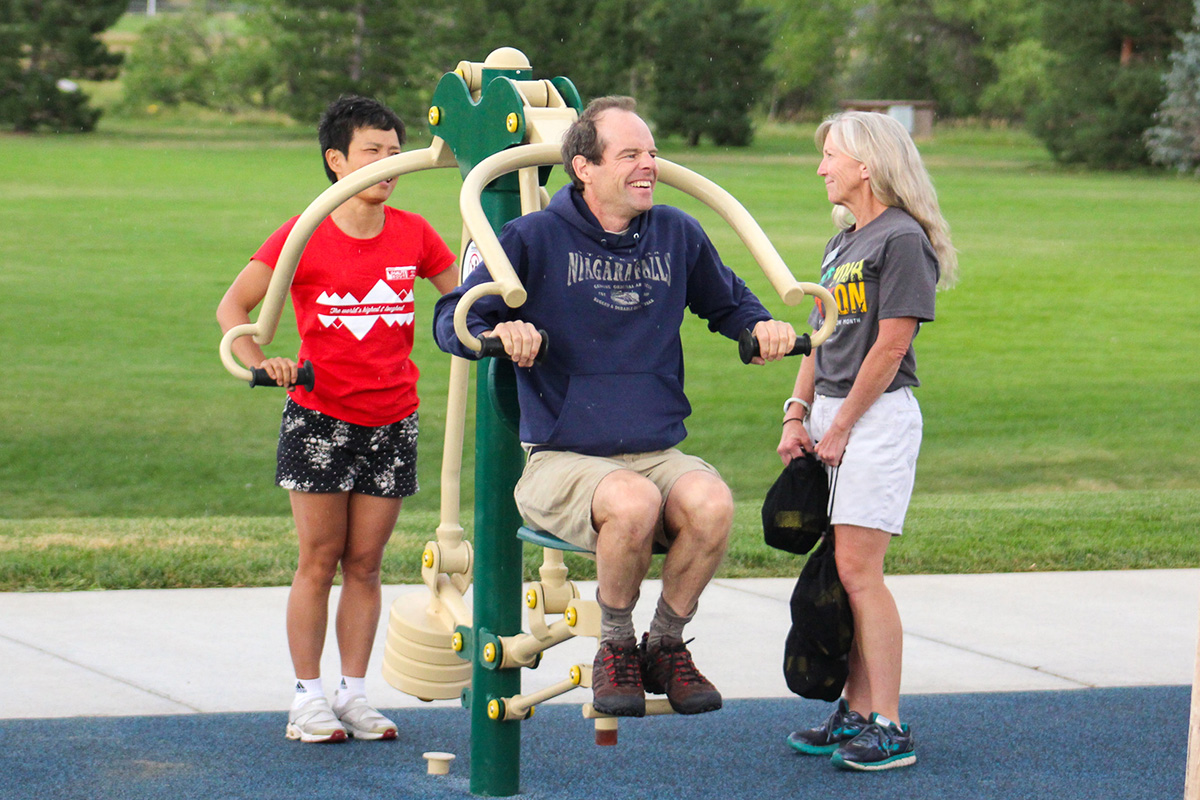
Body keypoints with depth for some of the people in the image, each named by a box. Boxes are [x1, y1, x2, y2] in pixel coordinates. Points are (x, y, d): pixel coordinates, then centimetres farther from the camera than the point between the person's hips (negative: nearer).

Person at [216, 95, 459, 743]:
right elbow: (231, 308, -6)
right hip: (319, 418, -3)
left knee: (365, 563, 7)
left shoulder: (412, 234, 2)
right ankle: (308, 697, 9)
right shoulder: (303, 238, -8)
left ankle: (354, 694, 15)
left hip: (391, 421, 3)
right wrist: (259, 362, -22)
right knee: (319, 561, 1)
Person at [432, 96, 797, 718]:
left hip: (659, 452, 4)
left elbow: (728, 303, 29)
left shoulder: (676, 234, 11)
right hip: (561, 458, -4)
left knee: (711, 502, -30)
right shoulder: (535, 238, -1)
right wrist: (496, 334, -24)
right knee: (633, 502, -36)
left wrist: (761, 327, 7)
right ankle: (615, 649, -9)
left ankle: (666, 646, -5)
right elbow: (451, 320, -2)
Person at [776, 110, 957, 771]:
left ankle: (888, 729, -10)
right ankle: (856, 712, 15)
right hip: (832, 415, 9)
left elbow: (889, 347, -14)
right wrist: (798, 414, 7)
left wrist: (840, 428, -12)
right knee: (844, 571, 8)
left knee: (858, 568, -12)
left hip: (878, 415, -9)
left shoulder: (903, 240, -10)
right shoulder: (841, 243, 18)